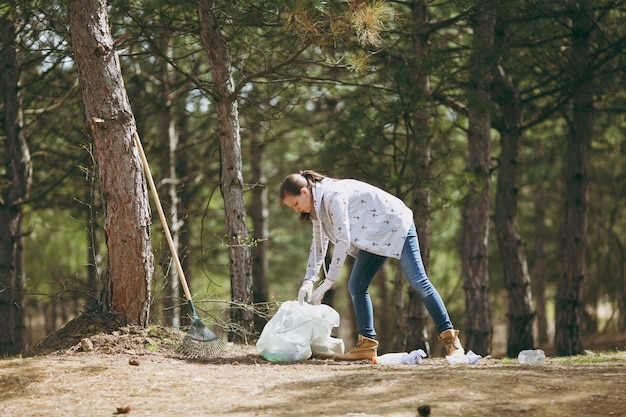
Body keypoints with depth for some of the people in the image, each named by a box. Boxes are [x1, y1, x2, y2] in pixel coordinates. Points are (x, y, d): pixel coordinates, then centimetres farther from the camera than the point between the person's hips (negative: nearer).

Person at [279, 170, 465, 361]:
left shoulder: (333, 196, -27)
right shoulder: (318, 205, 3)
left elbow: (343, 241, -29)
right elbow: (318, 245, 10)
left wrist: (328, 282, -26)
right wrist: (308, 281, -1)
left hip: (395, 223, -10)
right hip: (374, 236, 10)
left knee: (418, 281, -14)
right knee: (356, 286, 0)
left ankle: (450, 337, -11)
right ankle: (367, 343, 1)